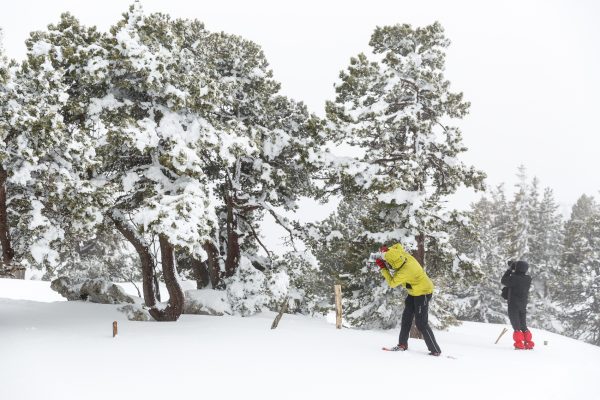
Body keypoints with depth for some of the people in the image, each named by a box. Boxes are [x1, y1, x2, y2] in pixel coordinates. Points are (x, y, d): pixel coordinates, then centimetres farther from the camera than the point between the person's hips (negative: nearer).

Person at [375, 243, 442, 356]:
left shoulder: (403, 273, -35)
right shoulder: (404, 255, -12)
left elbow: (391, 283, -17)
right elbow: (398, 246, 11)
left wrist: (383, 268, -15)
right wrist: (388, 250, -3)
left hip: (422, 293, -10)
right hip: (414, 292, 10)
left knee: (421, 323, -8)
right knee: (406, 317, 13)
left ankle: (435, 350, -1)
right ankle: (403, 344, 22)